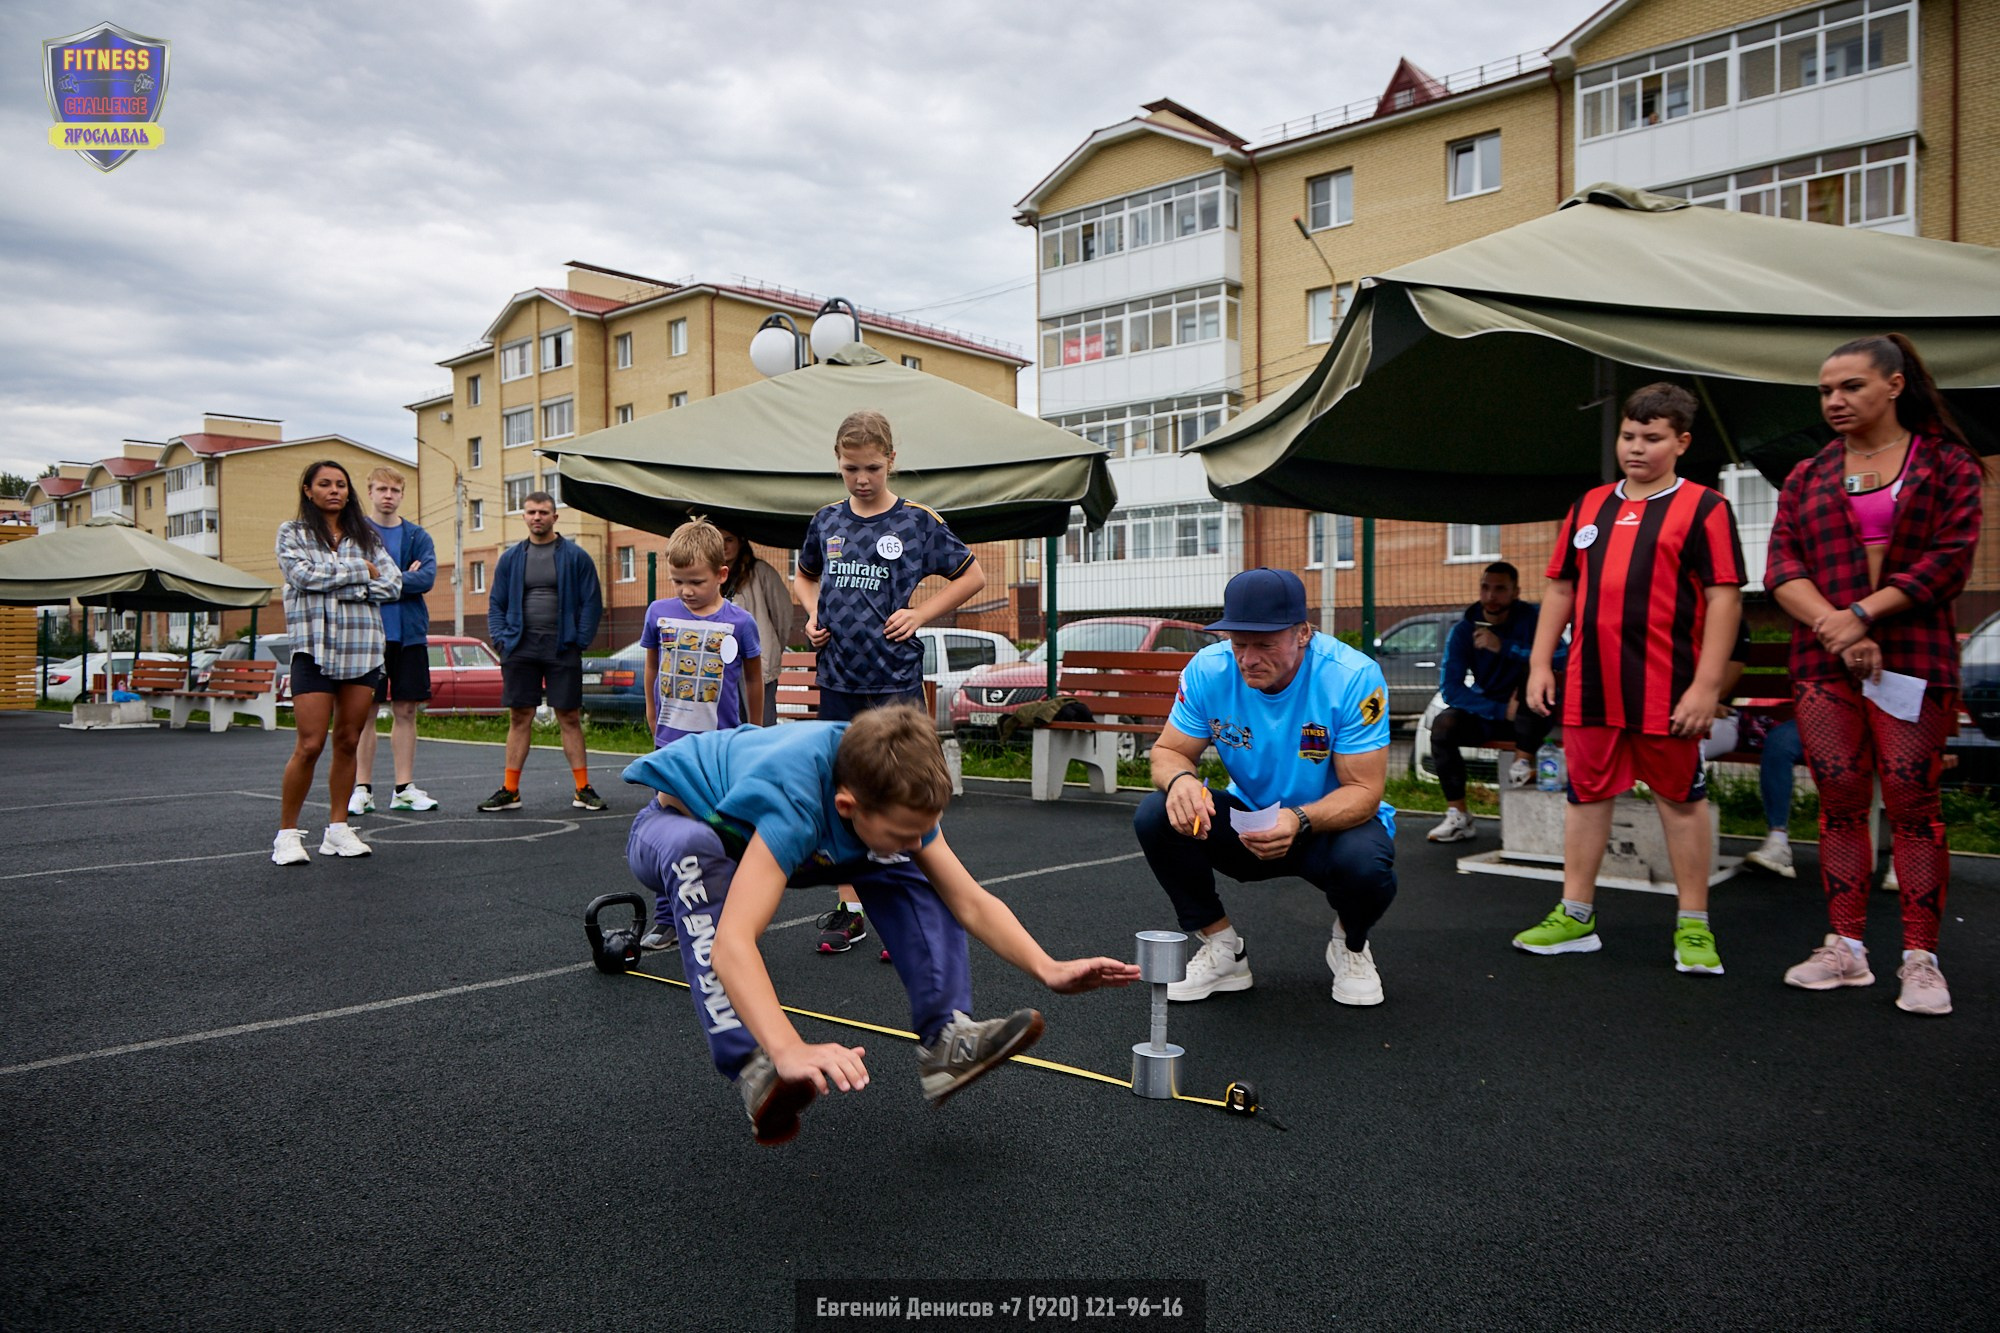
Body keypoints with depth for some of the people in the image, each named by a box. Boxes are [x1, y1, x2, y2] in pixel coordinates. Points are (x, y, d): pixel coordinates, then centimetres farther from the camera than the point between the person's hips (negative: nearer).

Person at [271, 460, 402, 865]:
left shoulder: (364, 535, 16)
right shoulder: (292, 532, 9)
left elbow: (392, 584, 4)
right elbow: (304, 575, -10)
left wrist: (341, 586, -7)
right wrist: (361, 571, -5)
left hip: (363, 648, 3)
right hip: (314, 646, -3)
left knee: (348, 742, 5)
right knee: (310, 745, -9)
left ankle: (338, 828, 14)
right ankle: (287, 833, 2)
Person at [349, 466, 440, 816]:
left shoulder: (418, 537, 9)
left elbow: (427, 577, -7)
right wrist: (402, 578, -11)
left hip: (409, 634, 3)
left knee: (406, 711, 6)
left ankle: (405, 788, 12)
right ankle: (363, 788, 8)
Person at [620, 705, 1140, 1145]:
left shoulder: (893, 792, -22)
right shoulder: (792, 801, -43)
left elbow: (970, 901, -15)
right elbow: (731, 943, -52)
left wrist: (1049, 969, -27)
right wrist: (789, 1050, -64)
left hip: (744, 830, 6)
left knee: (898, 866, -11)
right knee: (693, 851, -42)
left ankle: (946, 1037, -12)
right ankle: (754, 1071, -40)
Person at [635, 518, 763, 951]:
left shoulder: (739, 622, -7)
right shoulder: (660, 613, 0)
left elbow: (754, 678, 7)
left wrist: (753, 733, 15)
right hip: (671, 743, 3)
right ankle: (665, 922, 17)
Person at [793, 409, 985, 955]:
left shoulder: (918, 521, -3)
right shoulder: (826, 521, 8)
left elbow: (971, 576, 6)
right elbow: (805, 576, 26)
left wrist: (919, 614, -5)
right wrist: (813, 613, 6)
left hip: (895, 681, -4)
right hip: (837, 679, 4)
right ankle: (849, 909, 21)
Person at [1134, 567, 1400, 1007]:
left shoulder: (1354, 677, -24)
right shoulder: (1208, 670, -15)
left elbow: (1364, 790, -23)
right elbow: (1168, 752, -7)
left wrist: (1299, 820, -44)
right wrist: (1181, 779, -33)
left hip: (1332, 823, -3)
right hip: (1247, 819, 3)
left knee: (1363, 863, -37)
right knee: (1156, 817, -23)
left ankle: (1350, 947, 4)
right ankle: (1223, 950, 0)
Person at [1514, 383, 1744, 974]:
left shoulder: (1703, 507, 0)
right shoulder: (1589, 506, 14)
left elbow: (1724, 597, -6)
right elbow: (1560, 587, 16)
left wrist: (1707, 684, -14)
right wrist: (1541, 663, 8)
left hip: (1665, 691, -4)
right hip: (1590, 687, 5)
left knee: (1681, 797, 5)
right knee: (1586, 793, 9)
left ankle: (1693, 926, 16)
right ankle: (1575, 917, 18)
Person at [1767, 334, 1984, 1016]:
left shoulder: (1945, 464, 7)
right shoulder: (1807, 477, 15)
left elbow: (1950, 558, -4)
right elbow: (1782, 564, 5)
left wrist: (1863, 614, -12)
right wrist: (1832, 627, -10)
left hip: (1913, 657, -3)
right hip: (1823, 662, 3)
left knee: (1911, 804, -5)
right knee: (1840, 803, 3)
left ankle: (1920, 959, 1)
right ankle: (1846, 948, 10)